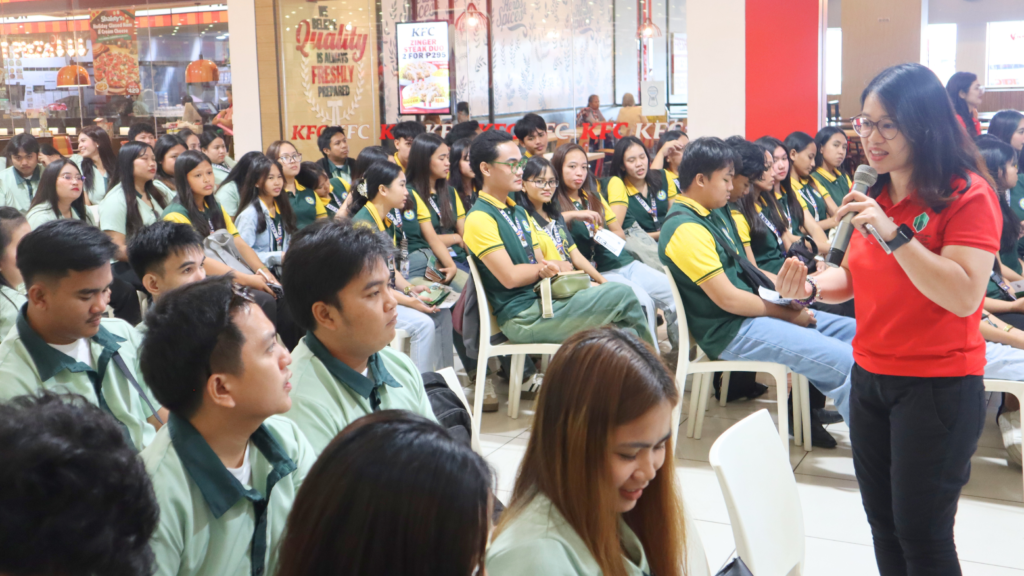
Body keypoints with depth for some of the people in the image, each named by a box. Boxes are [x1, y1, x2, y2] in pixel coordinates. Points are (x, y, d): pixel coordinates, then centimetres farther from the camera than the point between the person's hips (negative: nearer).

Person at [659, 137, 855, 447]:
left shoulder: (704, 218, 15)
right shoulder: (686, 229, -18)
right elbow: (728, 298, -20)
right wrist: (788, 314, -10)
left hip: (748, 314, 11)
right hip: (730, 331, -11)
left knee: (856, 332, 4)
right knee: (845, 361, -22)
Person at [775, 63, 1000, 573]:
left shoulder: (966, 195, -13)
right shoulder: (875, 195, 8)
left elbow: (964, 295, -24)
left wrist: (893, 234, -28)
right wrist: (810, 287, -5)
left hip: (938, 385, -7)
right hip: (871, 376, 7)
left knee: (920, 533, 0)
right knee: (882, 523, 14)